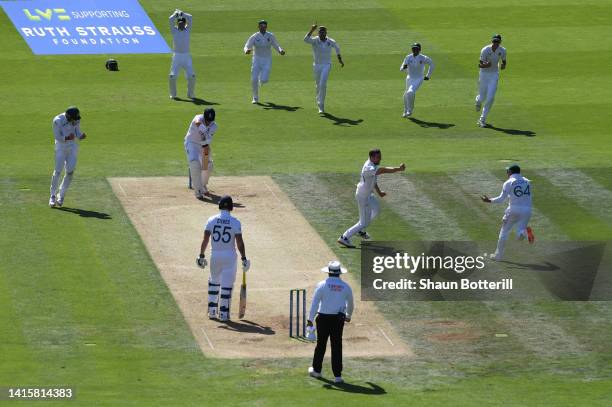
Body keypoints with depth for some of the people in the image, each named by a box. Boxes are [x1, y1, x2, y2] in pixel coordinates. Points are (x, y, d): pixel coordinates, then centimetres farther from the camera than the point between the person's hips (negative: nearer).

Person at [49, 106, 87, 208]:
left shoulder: (76, 120, -6)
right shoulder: (57, 120, -19)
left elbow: (78, 133, 3)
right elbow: (57, 137, -16)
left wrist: (82, 136, -21)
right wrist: (67, 138, -34)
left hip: (72, 146, 3)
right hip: (61, 146, -3)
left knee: (70, 172, -4)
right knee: (58, 171, -9)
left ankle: (61, 195, 11)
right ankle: (53, 196, 4)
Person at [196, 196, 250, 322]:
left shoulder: (211, 220, -3)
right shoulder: (235, 222, -8)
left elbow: (205, 239, -5)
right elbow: (239, 242, -10)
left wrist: (201, 255, 1)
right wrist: (244, 258, -3)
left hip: (215, 255, 2)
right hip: (229, 256, -2)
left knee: (214, 282, 19)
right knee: (227, 284, 2)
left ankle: (212, 311, 19)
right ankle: (223, 313, 0)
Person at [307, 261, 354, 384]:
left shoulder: (322, 285, -7)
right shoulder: (346, 287, 2)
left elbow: (314, 302, -11)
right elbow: (350, 304, 15)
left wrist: (310, 319, -9)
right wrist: (348, 316, 33)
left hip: (323, 318, -1)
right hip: (338, 319, 2)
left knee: (321, 344, 13)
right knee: (337, 346, 3)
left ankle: (316, 370, 28)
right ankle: (337, 376, 0)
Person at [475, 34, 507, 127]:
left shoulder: (502, 50, -10)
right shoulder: (485, 50, -19)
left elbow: (504, 61, 8)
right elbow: (480, 65, -17)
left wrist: (503, 65, -17)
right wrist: (486, 65, -40)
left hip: (494, 75, 1)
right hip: (484, 74, -1)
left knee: (490, 98, -11)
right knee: (482, 97, 8)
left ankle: (482, 119, 1)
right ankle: (478, 100, 49)